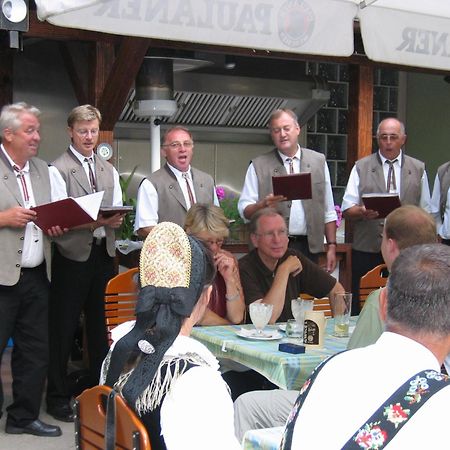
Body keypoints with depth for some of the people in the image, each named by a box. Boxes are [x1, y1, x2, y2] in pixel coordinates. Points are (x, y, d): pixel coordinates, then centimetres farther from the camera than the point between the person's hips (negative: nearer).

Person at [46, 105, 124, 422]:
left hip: (104, 253, 6)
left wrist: (114, 219, -8)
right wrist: (93, 222, -23)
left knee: (100, 324, 13)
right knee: (64, 327, 1)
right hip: (72, 256, -6)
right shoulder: (59, 169, -6)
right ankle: (58, 396, 13)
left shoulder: (109, 170, 15)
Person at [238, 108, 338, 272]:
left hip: (309, 247, 2)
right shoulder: (258, 166, 3)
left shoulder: (318, 161, 9)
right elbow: (244, 210, 0)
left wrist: (331, 246, 7)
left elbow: (328, 210, 11)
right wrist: (264, 204, -19)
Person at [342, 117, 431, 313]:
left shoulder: (418, 169, 12)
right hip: (367, 251, -1)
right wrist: (362, 212, -19)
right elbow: (347, 209, 3)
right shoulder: (361, 168, 8)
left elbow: (426, 212, 13)